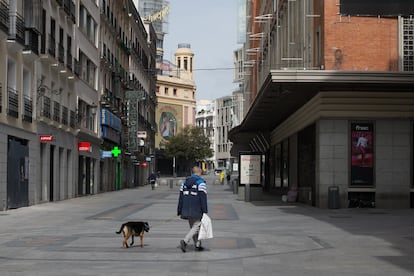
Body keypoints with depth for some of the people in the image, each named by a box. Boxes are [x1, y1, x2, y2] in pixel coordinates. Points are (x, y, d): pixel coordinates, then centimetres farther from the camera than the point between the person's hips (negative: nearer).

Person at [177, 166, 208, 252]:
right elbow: (203, 197, -13)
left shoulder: (185, 182, 12)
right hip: (196, 210, -7)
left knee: (193, 226, 16)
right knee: (196, 226, -3)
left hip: (187, 210, 7)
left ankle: (197, 245, 18)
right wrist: (204, 211, -11)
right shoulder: (201, 182, -7)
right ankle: (185, 241, -20)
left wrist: (179, 210, 16)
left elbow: (181, 197, 12)